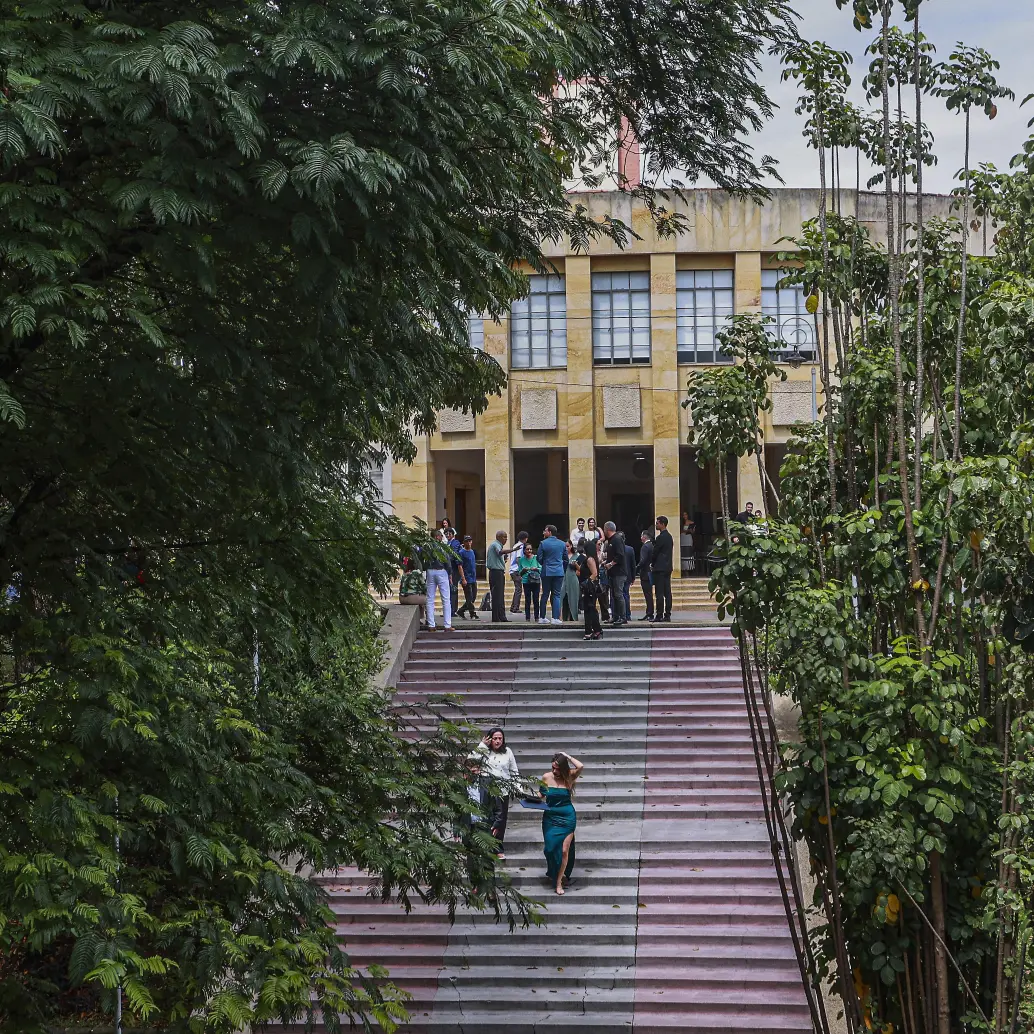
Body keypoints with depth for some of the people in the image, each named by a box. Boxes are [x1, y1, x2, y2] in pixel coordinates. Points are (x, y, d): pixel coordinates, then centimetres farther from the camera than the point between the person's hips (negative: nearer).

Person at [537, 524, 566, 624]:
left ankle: (542, 617, 10)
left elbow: (539, 559, -3)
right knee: (556, 595, 2)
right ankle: (556, 618, -5)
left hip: (547, 572, -1)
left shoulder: (543, 543, -6)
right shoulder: (562, 544, 4)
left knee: (545, 595, 8)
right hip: (559, 572, 1)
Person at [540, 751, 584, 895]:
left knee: (564, 850, -3)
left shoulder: (569, 777, -8)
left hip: (567, 818, -2)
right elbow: (541, 795, 11)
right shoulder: (546, 777, -3)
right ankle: (553, 874, 33)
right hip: (550, 817, 2)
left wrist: (568, 757, -17)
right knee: (549, 848, 4)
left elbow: (580, 767, -27)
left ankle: (559, 881, 10)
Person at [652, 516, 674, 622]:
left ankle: (659, 615, -10)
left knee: (659, 593, -9)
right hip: (668, 567, 9)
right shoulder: (669, 536, 14)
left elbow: (655, 552, -11)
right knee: (667, 592, 7)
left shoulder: (661, 537, -14)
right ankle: (667, 615, 7)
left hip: (660, 568, -9)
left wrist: (652, 564, 6)